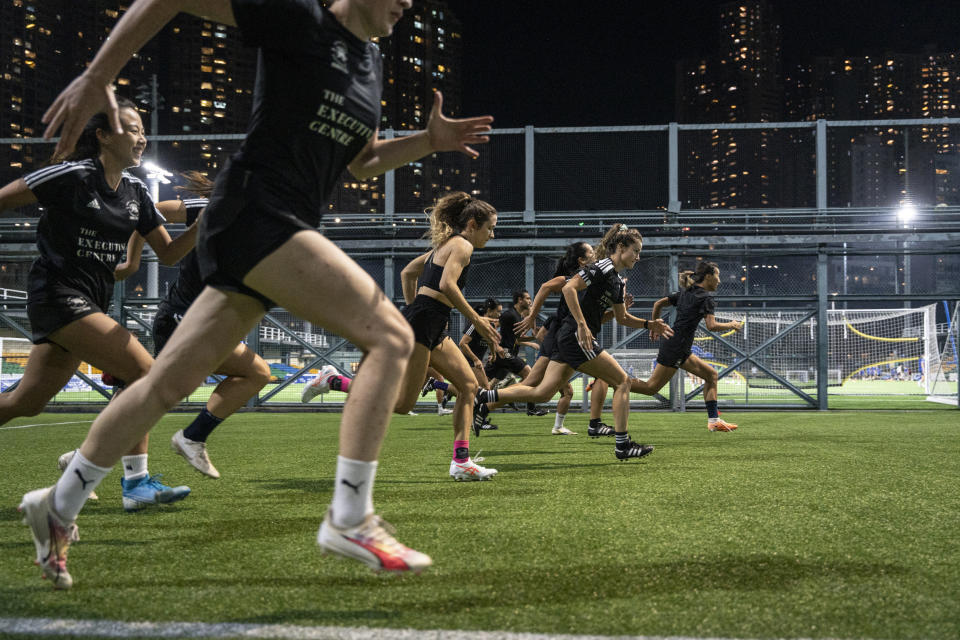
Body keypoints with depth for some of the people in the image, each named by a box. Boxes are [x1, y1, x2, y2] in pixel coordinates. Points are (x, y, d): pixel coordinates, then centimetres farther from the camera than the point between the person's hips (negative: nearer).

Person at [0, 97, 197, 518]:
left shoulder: (135, 191, 10)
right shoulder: (72, 175, -11)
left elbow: (168, 253, 10)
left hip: (90, 305, 8)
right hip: (58, 295, -8)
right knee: (145, 371, -17)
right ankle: (136, 484, -13)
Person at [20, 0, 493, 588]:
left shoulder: (370, 62, 19)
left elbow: (361, 161, 30)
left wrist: (429, 141, 13)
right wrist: (97, 78, -13)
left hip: (286, 228, 9)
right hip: (255, 213, -9)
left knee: (170, 383, 13)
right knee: (391, 336, -17)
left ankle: (58, 507, 26)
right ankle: (350, 519, -16)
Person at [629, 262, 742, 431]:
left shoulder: (685, 292, 16)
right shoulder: (707, 298, -9)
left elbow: (658, 304, 16)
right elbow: (711, 326, -19)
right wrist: (732, 325, -4)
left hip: (682, 351, 10)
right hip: (676, 349, -10)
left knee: (711, 374, 12)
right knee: (651, 387, -7)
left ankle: (714, 420, 10)